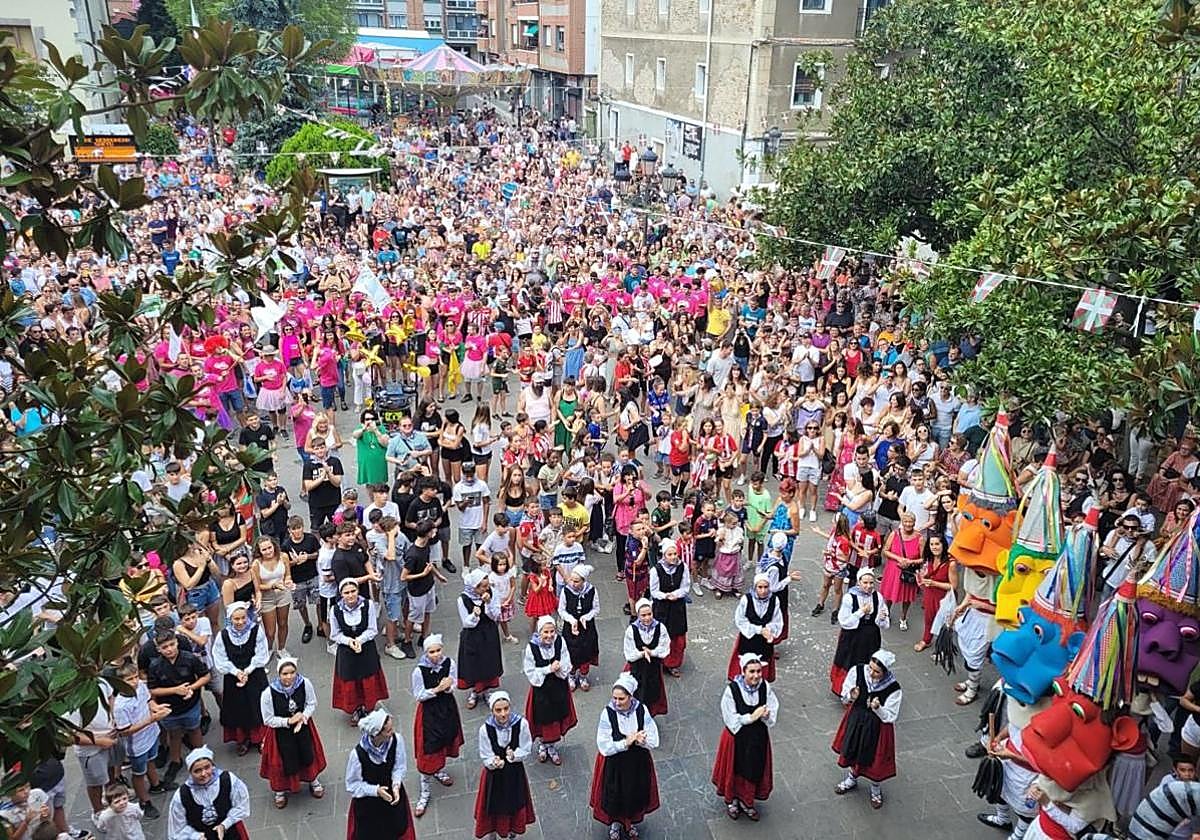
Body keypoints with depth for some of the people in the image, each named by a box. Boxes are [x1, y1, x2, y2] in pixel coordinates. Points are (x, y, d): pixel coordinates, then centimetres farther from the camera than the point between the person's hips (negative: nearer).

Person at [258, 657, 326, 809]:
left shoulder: (305, 684, -23)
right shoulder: (268, 693, -28)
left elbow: (312, 704, -7)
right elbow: (268, 719, -17)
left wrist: (303, 716, -24)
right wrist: (288, 721, -25)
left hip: (303, 727, 2)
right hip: (281, 733, -2)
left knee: (308, 755, 19)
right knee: (283, 761, 14)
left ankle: (313, 781, 49)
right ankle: (280, 790, 44)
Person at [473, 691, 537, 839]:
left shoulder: (521, 724, -25)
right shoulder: (485, 729, -26)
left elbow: (526, 750, -12)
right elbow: (486, 758, -15)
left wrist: (514, 756, -31)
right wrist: (494, 763, -37)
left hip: (515, 773, 1)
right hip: (494, 775, -1)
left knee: (515, 804, 23)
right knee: (495, 806, 16)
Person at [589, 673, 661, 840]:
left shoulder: (642, 710, -18)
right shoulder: (608, 713, -24)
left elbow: (654, 741, -13)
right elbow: (604, 747, -21)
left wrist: (637, 740, -30)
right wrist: (625, 742, -29)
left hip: (638, 762, 2)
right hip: (614, 764, -2)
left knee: (636, 793, 20)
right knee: (614, 794, 17)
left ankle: (632, 822, 50)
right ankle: (615, 823, 47)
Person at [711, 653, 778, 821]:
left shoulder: (765, 687, -15)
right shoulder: (732, 690, -25)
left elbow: (773, 714, -7)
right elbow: (731, 720, -20)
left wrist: (764, 715, -28)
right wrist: (751, 717, -26)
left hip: (758, 738, 3)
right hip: (737, 738, -3)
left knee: (754, 770, 19)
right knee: (735, 769, 17)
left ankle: (746, 801, 44)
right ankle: (731, 801, 44)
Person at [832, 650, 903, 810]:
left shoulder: (893, 689, -30)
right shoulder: (857, 671, -23)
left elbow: (890, 717, -18)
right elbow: (844, 693, -6)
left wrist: (878, 708, -37)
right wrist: (851, 697, -28)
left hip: (877, 727, -3)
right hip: (856, 719, 3)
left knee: (874, 760, 16)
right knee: (852, 751, 25)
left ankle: (876, 790, 48)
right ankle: (851, 780, 56)